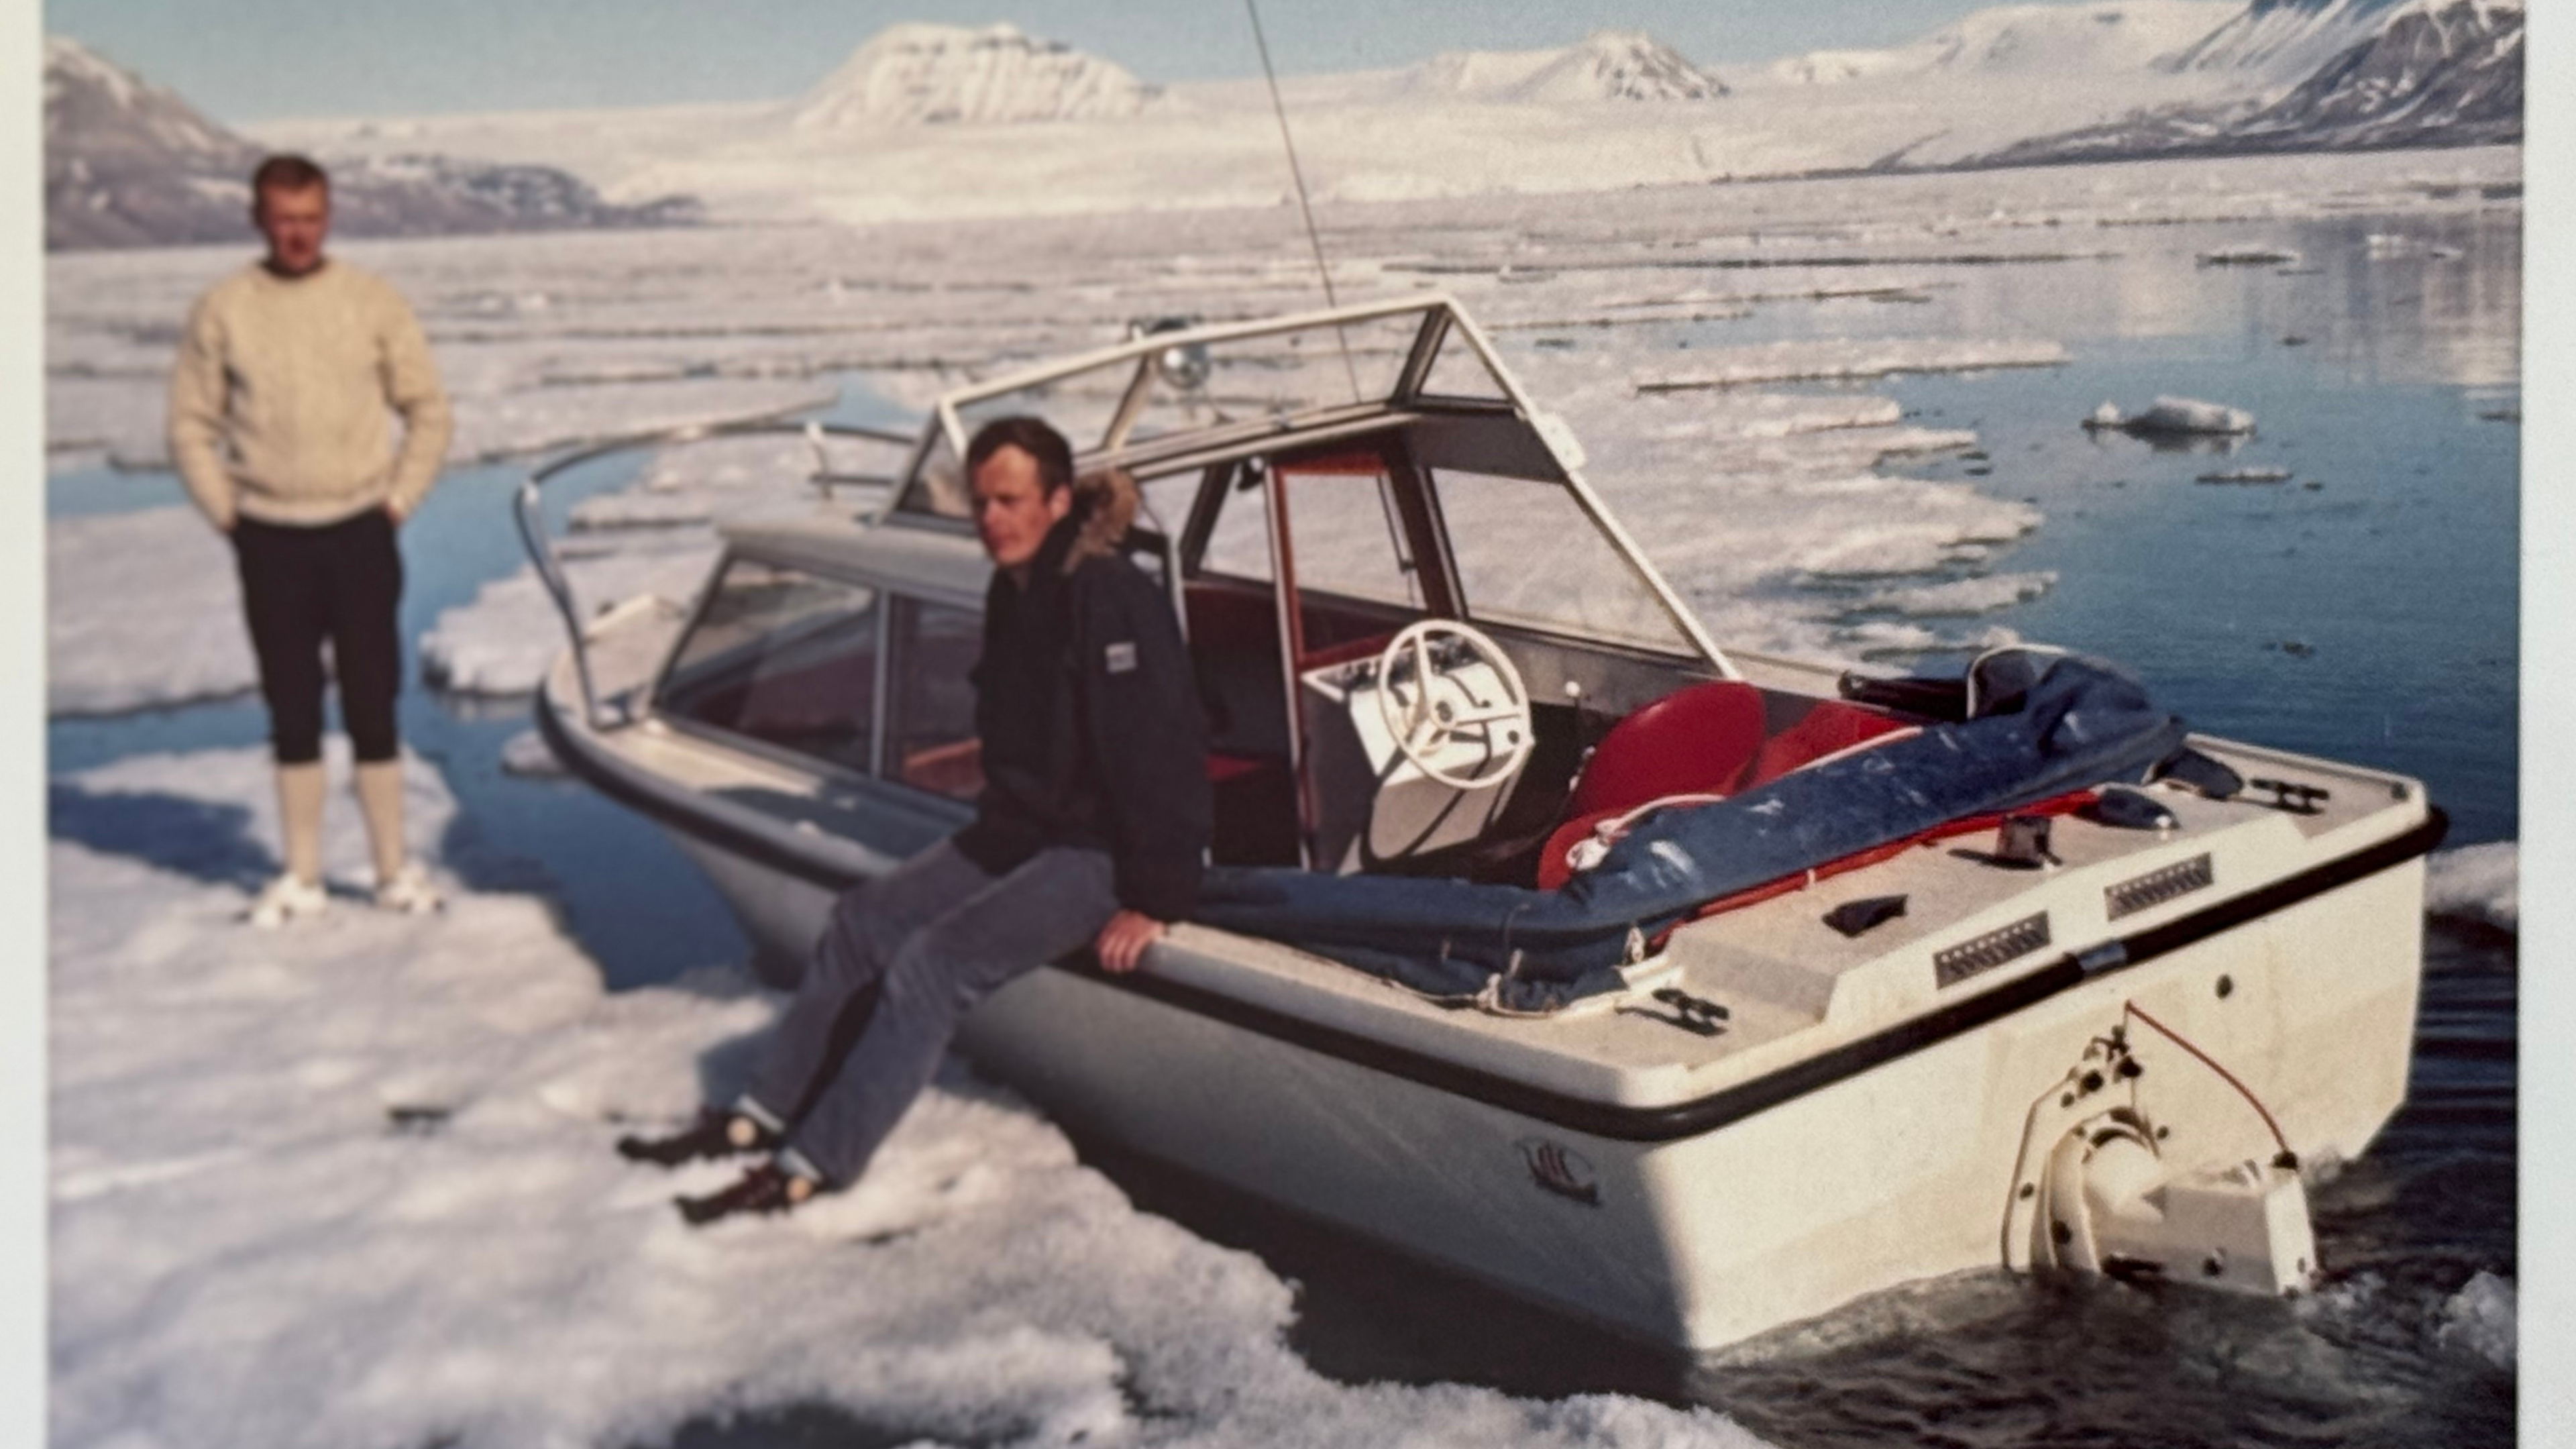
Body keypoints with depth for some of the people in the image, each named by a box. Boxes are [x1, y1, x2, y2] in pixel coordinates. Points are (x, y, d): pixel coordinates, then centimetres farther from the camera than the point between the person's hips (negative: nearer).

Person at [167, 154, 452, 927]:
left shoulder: (372, 301, 0)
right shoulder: (222, 309, 1)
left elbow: (428, 412, 5)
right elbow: (190, 426, 6)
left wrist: (397, 502, -1)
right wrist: (227, 514, -1)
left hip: (360, 534, 0)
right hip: (270, 542, 1)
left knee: (372, 705, 3)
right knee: (292, 712, 7)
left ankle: (394, 869, 11)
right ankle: (301, 876, 16)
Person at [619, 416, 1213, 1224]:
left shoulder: (1108, 597, -20)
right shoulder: (1013, 593, 9)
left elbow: (1163, 754, -23)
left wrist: (1155, 900, -23)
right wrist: (994, 828, 15)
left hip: (1101, 854, -9)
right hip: (1020, 832, 9)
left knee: (937, 960, -22)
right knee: (863, 922, 2)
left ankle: (812, 1169, -15)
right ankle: (761, 1118, 11)